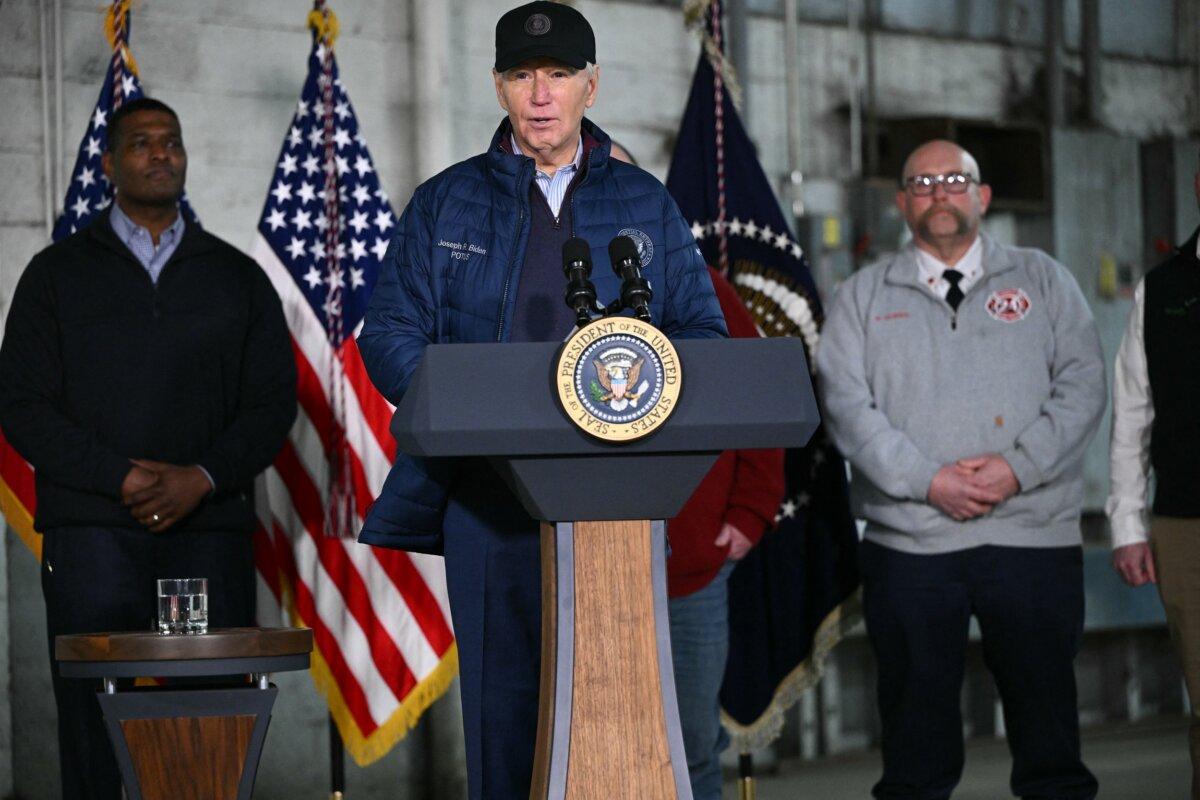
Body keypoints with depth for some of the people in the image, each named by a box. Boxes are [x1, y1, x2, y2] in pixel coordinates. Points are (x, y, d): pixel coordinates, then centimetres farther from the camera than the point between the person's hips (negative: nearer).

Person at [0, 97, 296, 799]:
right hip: (91, 533, -1)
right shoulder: (58, 273, 11)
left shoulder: (238, 277, 16)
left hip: (210, 525, 1)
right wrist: (122, 477, -10)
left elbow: (272, 404, 8)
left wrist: (201, 478, -9)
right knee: (94, 728, -6)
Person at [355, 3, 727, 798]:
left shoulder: (646, 204, 13)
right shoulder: (448, 203, 10)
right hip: (491, 490, -1)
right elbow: (391, 333, 6)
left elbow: (703, 331, 12)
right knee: (502, 696, -2)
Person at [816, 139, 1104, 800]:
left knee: (1045, 711, 1)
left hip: (1032, 535, 0)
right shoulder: (862, 297, 12)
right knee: (916, 723, 3)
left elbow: (1082, 384, 3)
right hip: (908, 543, 0)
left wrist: (1019, 466, -11)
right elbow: (847, 405, 1)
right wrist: (927, 479, -11)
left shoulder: (1042, 280, 12)